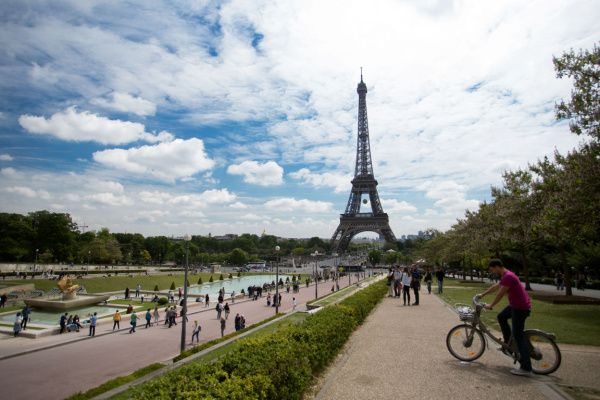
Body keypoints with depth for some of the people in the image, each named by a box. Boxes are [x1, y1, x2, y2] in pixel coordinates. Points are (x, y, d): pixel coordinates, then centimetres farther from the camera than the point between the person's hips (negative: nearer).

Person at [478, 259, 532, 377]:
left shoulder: (508, 276, -22)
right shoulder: (505, 276, 11)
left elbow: (500, 294, -18)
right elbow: (496, 287, 24)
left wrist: (491, 305, -7)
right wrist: (483, 294, 31)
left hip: (521, 308, -10)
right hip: (515, 305, 10)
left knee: (518, 336, -7)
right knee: (501, 317, 22)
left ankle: (526, 369, -2)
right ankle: (508, 344, 29)